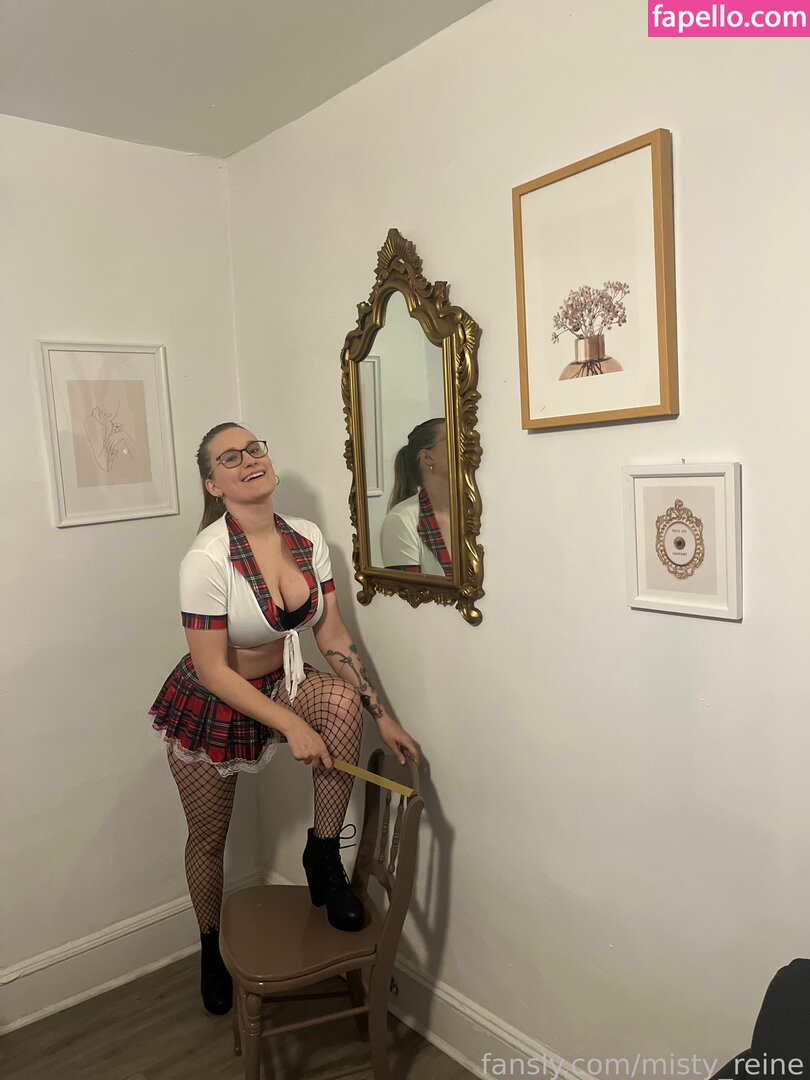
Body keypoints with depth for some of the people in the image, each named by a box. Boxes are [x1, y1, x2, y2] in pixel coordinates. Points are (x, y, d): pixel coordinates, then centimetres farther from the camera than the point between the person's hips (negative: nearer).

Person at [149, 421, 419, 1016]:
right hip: (211, 702, -3)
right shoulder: (207, 560, -28)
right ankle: (213, 947, 44)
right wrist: (292, 726, -28)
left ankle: (324, 857, -9)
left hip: (282, 684, 4)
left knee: (343, 696, -28)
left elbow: (333, 637, -8)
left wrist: (384, 718, -12)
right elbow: (213, 670, -24)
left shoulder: (308, 538, -12)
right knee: (209, 837, 12)